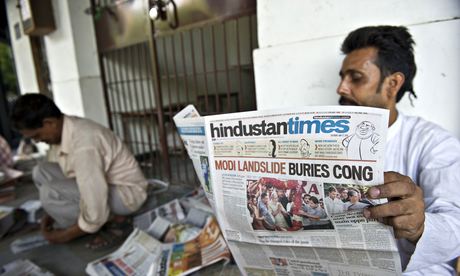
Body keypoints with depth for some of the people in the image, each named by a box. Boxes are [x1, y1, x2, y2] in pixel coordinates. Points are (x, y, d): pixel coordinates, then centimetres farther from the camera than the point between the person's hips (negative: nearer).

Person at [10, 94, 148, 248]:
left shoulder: (83, 145, -33)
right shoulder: (68, 128, -4)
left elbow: (96, 213, -29)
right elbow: (73, 174, 12)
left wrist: (65, 235, -11)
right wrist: (52, 214, 9)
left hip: (126, 193, -9)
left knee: (49, 193, -23)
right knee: (41, 171, 5)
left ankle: (114, 222, -3)